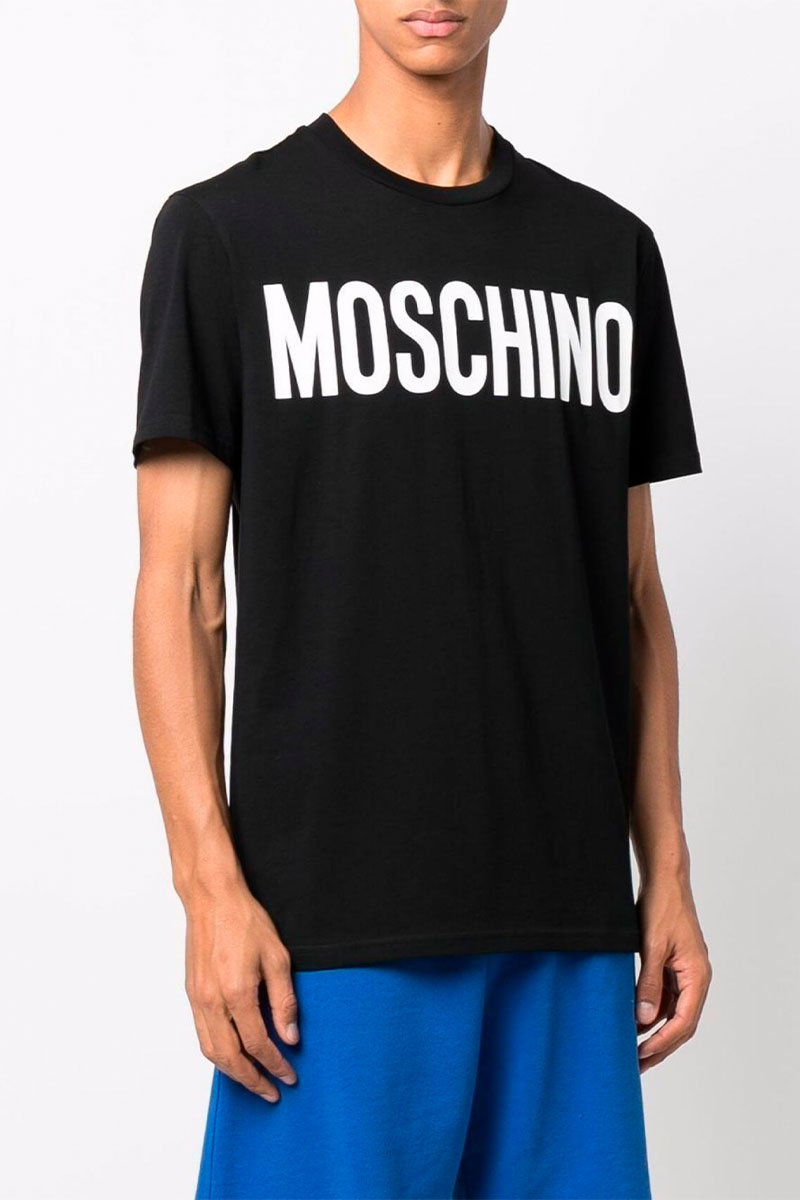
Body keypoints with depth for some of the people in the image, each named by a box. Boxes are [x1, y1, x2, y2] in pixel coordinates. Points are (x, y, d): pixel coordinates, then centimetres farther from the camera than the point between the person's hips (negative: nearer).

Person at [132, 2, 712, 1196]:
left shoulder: (608, 250, 11)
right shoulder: (227, 232, 0)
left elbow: (632, 593, 13)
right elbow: (183, 583, -3)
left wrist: (666, 871, 8)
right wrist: (210, 885, -10)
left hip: (567, 916, 4)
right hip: (337, 916, -3)